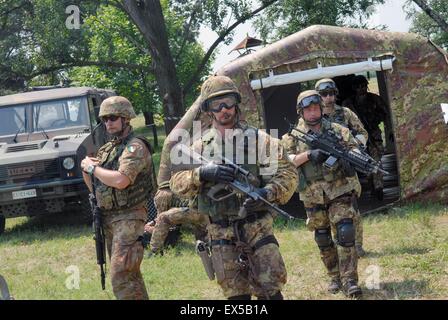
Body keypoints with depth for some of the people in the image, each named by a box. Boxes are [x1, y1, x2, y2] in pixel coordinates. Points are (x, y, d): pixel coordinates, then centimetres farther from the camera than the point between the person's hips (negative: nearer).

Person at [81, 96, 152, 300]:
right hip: (108, 219, 9)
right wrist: (86, 170, 1)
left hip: (128, 219, -9)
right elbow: (94, 185, 21)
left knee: (121, 277, -17)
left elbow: (120, 180, -27)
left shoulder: (135, 147, -13)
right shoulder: (107, 149, 14)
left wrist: (92, 167, -13)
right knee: (130, 275, 15)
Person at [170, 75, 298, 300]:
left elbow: (287, 174, -2)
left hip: (257, 228, -2)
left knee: (269, 290, -4)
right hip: (221, 234, 3)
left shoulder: (258, 139, 1)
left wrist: (268, 193, -21)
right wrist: (202, 173, -18)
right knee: (236, 293, 7)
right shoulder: (200, 146, 9)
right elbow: (177, 182, 1)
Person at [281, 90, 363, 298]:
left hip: (341, 191, -2)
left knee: (345, 233, -13)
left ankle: (349, 280, -13)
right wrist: (309, 155, -22)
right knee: (323, 239, 9)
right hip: (314, 196, 2)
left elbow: (354, 147, 0)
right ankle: (335, 278, 22)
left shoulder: (338, 130, 5)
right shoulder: (293, 137, 4)